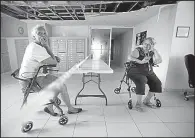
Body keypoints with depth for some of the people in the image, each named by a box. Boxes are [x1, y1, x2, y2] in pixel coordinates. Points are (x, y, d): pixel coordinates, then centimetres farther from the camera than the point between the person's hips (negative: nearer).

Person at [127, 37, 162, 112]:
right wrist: (141, 61, -30)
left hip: (148, 72, 6)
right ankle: (138, 103, -12)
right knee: (141, 82, -32)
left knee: (157, 83, -11)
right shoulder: (138, 50, -5)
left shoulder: (151, 53, 12)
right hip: (136, 71, -6)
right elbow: (129, 57, -23)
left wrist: (155, 50, -3)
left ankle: (147, 100, 10)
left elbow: (159, 61, 6)